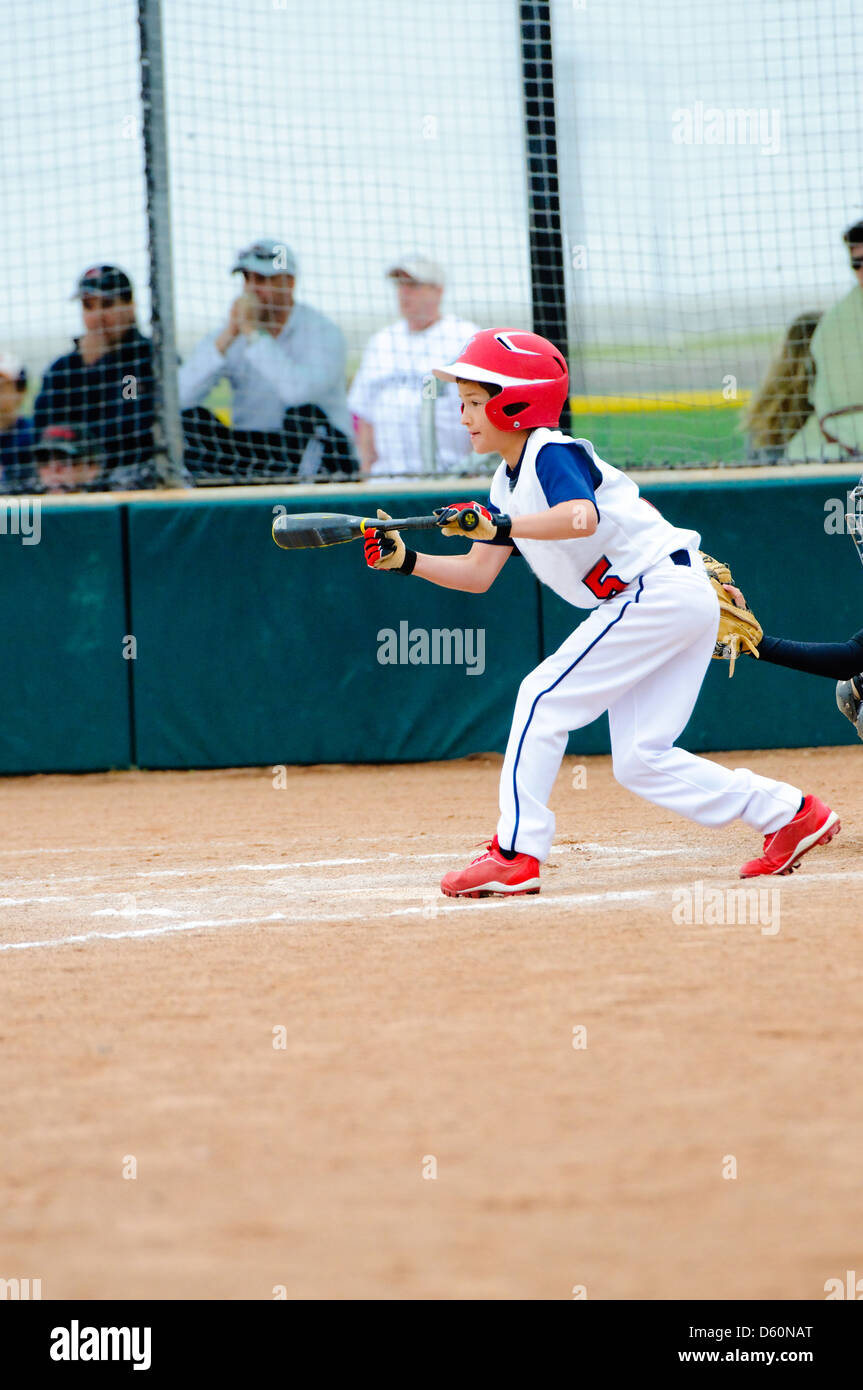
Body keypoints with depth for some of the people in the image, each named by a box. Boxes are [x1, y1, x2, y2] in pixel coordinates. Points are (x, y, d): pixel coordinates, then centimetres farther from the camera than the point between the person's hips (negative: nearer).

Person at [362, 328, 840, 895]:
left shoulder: (552, 454, -12)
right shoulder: (508, 483, 17)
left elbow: (582, 518, -32)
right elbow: (477, 574, 14)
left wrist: (503, 525, -40)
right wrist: (407, 560, 2)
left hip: (662, 588, -10)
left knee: (545, 697, -11)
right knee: (640, 763, 7)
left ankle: (516, 854, -12)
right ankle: (789, 813, 11)